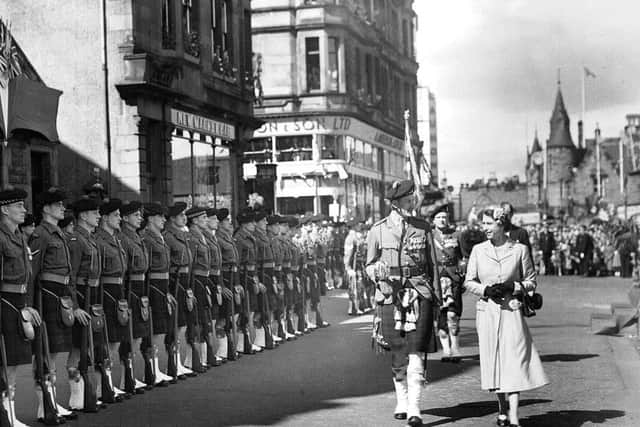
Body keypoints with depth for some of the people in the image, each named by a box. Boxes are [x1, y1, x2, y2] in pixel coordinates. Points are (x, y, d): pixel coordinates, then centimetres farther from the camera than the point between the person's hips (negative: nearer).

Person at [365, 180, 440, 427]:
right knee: (398, 354, 8)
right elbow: (369, 264, 11)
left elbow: (432, 265, 11)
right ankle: (401, 403, 25)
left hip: (420, 293, 0)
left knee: (416, 353, -9)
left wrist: (437, 298, 8)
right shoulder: (378, 230, 2)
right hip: (391, 295, 0)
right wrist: (378, 273, -12)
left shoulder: (423, 228, 5)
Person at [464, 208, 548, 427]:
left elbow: (531, 281, 6)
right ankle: (502, 409, 25)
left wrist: (513, 287, -11)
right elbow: (469, 282, 9)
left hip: (512, 311, -2)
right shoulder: (478, 250, 5)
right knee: (493, 360, 8)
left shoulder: (520, 249, 0)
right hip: (487, 311, 2)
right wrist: (486, 289, -10)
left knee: (515, 359, -10)